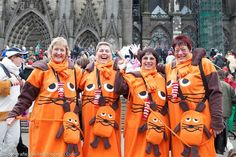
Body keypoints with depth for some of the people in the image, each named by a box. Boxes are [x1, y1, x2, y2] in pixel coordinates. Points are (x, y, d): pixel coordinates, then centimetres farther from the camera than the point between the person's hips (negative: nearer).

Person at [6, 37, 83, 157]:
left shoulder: (75, 71, 8)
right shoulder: (42, 70, -1)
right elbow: (27, 95, 1)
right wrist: (14, 113, -5)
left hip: (67, 123, 3)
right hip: (45, 123, -2)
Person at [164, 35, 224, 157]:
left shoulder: (204, 64, -3)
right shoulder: (169, 68, 10)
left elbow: (215, 94, -6)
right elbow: (168, 93, 18)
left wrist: (217, 122, -10)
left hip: (200, 123, -4)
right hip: (176, 124, 4)